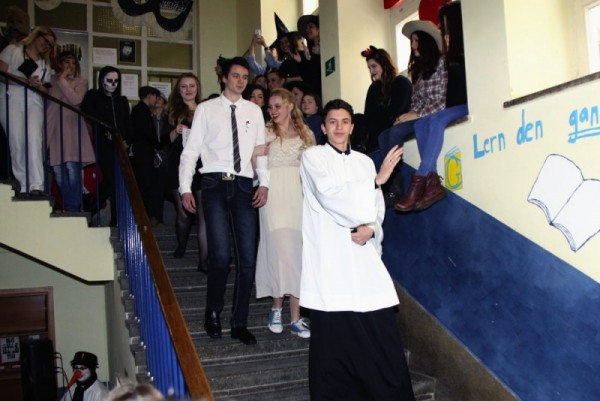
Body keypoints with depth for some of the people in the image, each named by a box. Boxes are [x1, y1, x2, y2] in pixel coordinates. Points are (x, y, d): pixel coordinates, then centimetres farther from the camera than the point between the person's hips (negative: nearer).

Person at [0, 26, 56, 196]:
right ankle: (23, 187, -8)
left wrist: (40, 86, -4)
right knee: (17, 143, -11)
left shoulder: (45, 64, 26)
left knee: (34, 139, -19)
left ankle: (37, 185, -28)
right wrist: (26, 81, -11)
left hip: (34, 102, 3)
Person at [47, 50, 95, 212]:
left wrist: (63, 80, -4)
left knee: (72, 168, -11)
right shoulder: (52, 80, 15)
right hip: (54, 129, 3)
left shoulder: (81, 81, 9)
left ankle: (73, 209, -5)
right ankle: (65, 208, 11)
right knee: (58, 171, 1)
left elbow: (76, 100, -8)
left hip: (72, 130, -3)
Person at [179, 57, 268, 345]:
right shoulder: (206, 109, 7)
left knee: (248, 256, -1)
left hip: (243, 185, 3)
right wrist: (185, 187, -4)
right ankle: (213, 313, 13)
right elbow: (191, 149, 4)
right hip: (215, 184, -3)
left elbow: (261, 149, 12)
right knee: (221, 254, -13)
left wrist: (264, 183, -1)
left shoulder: (254, 111, 14)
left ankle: (239, 323, 12)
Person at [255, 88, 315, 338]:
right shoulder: (265, 132, 8)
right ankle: (277, 307, 9)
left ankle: (295, 317, 1)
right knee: (277, 247, -8)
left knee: (297, 250, -2)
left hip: (299, 195, 2)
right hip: (274, 194, -2)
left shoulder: (305, 133, 15)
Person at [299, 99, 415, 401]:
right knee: (333, 339, -2)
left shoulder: (364, 161, 18)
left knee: (383, 337, -1)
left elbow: (377, 208, 14)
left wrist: (370, 228, -8)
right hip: (329, 260, -3)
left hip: (364, 257, 4)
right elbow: (329, 194, -11)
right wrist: (376, 181, -8)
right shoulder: (312, 157, 5)